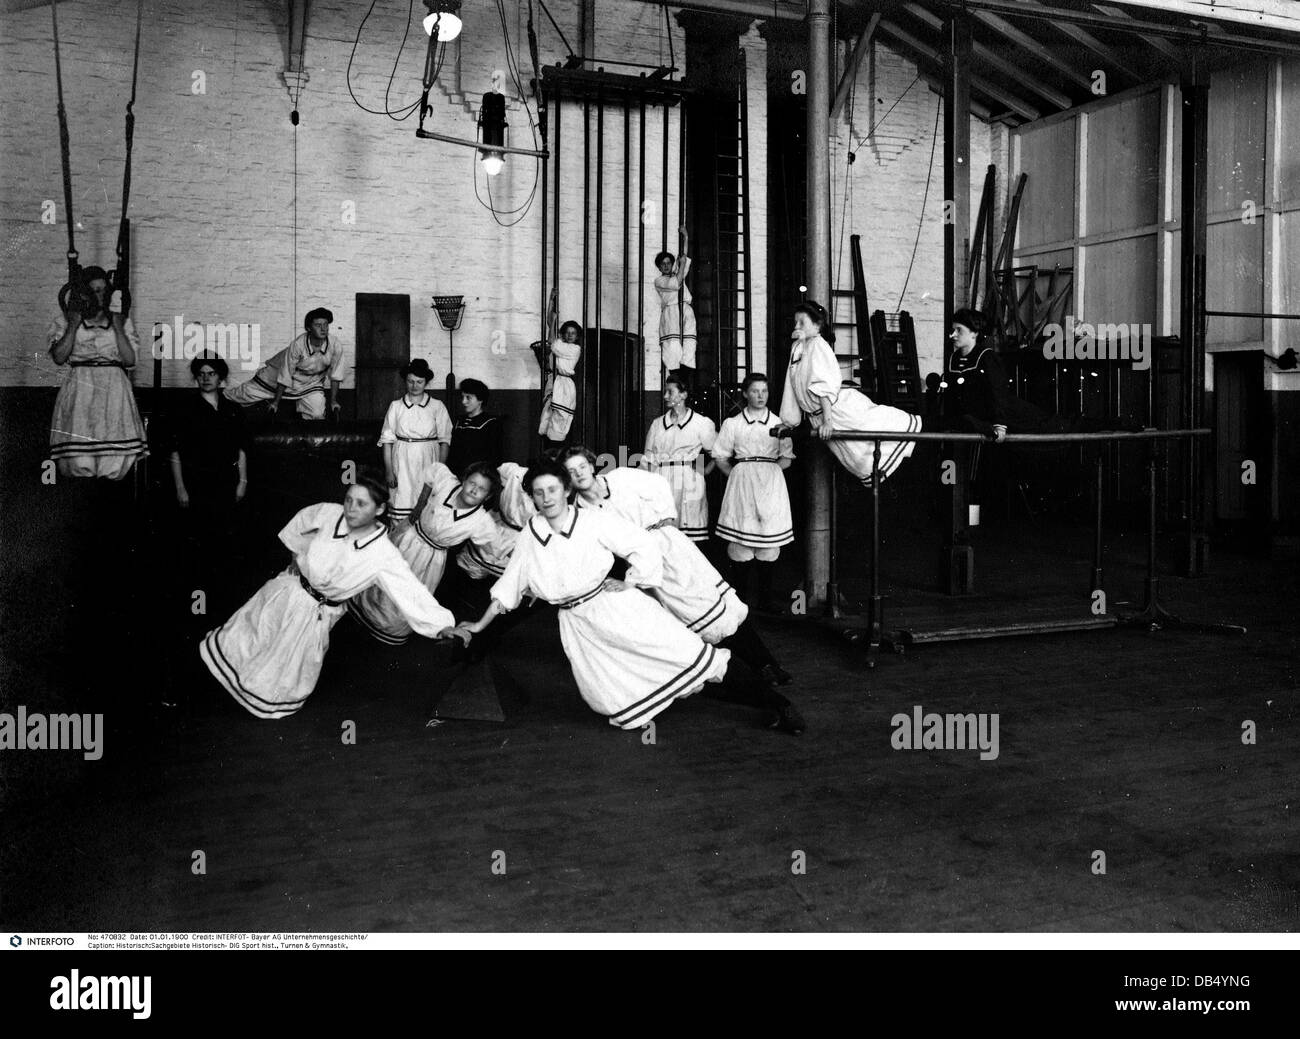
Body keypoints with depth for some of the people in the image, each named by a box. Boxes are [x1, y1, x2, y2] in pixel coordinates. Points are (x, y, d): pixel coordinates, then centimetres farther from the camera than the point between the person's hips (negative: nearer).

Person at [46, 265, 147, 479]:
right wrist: (74, 325, -2)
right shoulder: (64, 322, 14)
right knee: (79, 458, -15)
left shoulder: (123, 322, 15)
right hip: (79, 390, -1)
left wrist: (117, 327, 0)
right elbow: (58, 357, 0)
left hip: (114, 390, 1)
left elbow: (130, 359, 4)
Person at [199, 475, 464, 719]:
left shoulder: (384, 556, -25)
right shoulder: (329, 513, -15)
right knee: (242, 641, 18)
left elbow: (411, 591, -28)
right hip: (288, 588, 3)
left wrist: (442, 625, -37)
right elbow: (303, 521, 8)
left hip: (316, 614, -3)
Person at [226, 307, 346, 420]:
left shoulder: (336, 344, -31)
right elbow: (285, 375, -22)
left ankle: (301, 407, 21)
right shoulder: (297, 345, -33)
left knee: (317, 415, -14)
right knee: (248, 392, 8)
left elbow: (335, 375, -16)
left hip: (311, 382, 2)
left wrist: (333, 400, -12)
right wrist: (276, 402, -14)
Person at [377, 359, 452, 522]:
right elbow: (387, 440, 6)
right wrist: (388, 470, -1)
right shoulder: (396, 406, 5)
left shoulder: (437, 407, 4)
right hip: (402, 462, 0)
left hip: (428, 462, 0)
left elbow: (444, 440, 5)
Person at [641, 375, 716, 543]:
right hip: (660, 482, 3)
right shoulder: (657, 423, 14)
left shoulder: (701, 423, 1)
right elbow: (648, 458, 16)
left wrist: (702, 471, 3)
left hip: (688, 481, -3)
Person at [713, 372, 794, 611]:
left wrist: (768, 470, -2)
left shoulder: (778, 424, 10)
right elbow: (720, 458, 11)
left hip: (771, 484, 1)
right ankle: (742, 598, 1)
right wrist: (738, 473, 1)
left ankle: (764, 597, 5)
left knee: (770, 537, -3)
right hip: (742, 482, -1)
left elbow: (786, 459, 11)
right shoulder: (733, 424, 8)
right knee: (741, 541, -6)